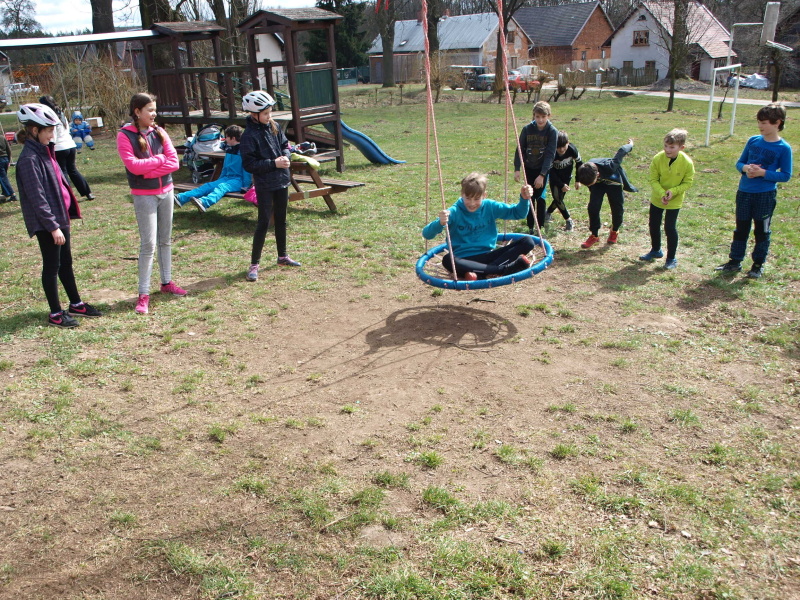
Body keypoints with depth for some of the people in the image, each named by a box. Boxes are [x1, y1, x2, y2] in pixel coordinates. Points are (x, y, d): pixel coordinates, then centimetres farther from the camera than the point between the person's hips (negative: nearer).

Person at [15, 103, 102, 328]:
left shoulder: (44, 152, 10)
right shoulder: (29, 158, -18)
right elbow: (37, 198, -21)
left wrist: (66, 214, 17)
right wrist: (53, 226, -21)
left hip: (60, 216, 9)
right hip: (46, 222, -9)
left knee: (66, 262, 17)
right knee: (52, 266, 1)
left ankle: (76, 304, 29)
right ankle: (55, 313, 12)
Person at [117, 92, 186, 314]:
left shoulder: (159, 132, 5)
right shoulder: (125, 135, -7)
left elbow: (174, 162, -4)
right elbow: (133, 165, -19)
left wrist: (148, 169, -14)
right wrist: (160, 159, -10)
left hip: (166, 191, 5)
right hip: (144, 195, -5)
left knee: (166, 240, 13)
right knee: (148, 243, -7)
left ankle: (166, 282, 27)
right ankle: (143, 294, 0)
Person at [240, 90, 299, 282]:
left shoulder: (274, 126, 4)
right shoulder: (249, 135, -16)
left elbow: (285, 145, 14)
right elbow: (249, 164, -18)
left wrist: (286, 156, -8)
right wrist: (274, 163, -22)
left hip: (282, 180, 7)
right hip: (264, 185, -7)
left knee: (281, 219, 16)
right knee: (264, 222, -6)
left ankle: (283, 256, 31)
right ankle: (254, 264, 1)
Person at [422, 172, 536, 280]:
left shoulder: (490, 207, 3)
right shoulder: (454, 212, -8)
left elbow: (518, 213, 14)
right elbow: (427, 234, -16)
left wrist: (524, 199, -7)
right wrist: (440, 223, -37)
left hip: (488, 256, 4)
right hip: (465, 259, -4)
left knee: (527, 241, -12)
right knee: (447, 260, -39)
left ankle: (480, 273, -30)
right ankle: (504, 269, -34)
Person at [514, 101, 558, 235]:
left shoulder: (552, 131, -13)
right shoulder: (527, 129, -6)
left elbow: (550, 155, -16)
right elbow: (520, 149, -2)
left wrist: (542, 175, -22)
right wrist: (517, 169, -10)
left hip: (543, 168, -3)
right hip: (528, 168, 3)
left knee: (540, 197, -4)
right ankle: (530, 227, 14)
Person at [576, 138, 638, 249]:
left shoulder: (609, 167, -44)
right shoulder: (585, 173, -34)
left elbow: (621, 151, -26)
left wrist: (630, 145, -3)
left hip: (614, 182, -2)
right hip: (598, 184, 2)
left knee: (617, 208, 3)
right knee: (593, 207, -14)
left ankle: (615, 231, 32)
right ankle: (594, 235, 2)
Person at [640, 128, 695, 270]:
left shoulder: (687, 163, -21)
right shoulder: (658, 159, -19)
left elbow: (687, 183, -11)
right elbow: (653, 179, -12)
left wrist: (673, 191, -26)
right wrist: (661, 193, -26)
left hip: (675, 201, -3)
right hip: (657, 198, 3)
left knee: (670, 228, -4)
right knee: (654, 225, 15)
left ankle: (671, 258, 13)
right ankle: (655, 250, 39)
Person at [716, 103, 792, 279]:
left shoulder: (783, 148, -10)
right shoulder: (753, 141, 2)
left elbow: (785, 175, -9)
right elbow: (739, 163, 9)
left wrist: (763, 173, -21)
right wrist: (746, 168, -14)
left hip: (765, 195, -4)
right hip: (744, 192, 4)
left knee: (762, 231, 8)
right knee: (741, 228, 13)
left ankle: (758, 264, 21)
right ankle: (735, 261, 24)